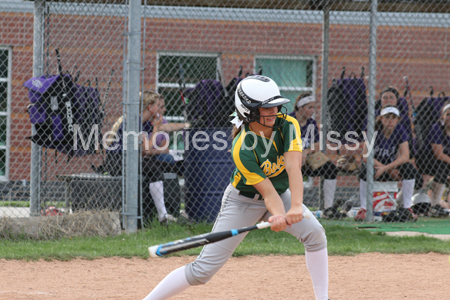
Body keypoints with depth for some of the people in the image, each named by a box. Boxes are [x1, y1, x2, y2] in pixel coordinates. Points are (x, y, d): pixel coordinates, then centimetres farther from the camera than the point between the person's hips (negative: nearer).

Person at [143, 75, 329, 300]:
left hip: (281, 194, 5)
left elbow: (293, 167, -34)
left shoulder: (287, 125, -20)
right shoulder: (243, 149, -29)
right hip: (244, 201, -5)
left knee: (315, 233, -19)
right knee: (203, 270, -11)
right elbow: (267, 192, -32)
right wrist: (279, 216, -53)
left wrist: (296, 207, -49)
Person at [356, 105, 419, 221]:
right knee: (364, 170, -37)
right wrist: (389, 170, -27)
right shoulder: (374, 130, -17)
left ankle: (407, 208, -15)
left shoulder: (400, 130, -10)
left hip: (393, 165, 2)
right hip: (375, 165, -2)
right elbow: (365, 156, -23)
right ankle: (363, 209, -22)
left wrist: (385, 168, -31)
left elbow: (405, 157, -17)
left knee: (410, 169, -27)